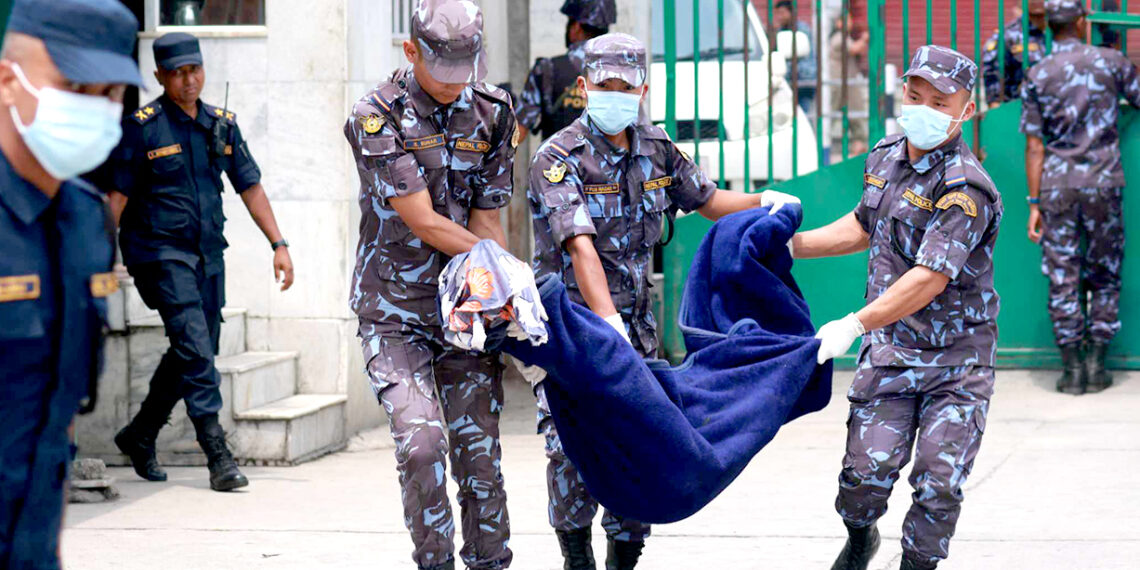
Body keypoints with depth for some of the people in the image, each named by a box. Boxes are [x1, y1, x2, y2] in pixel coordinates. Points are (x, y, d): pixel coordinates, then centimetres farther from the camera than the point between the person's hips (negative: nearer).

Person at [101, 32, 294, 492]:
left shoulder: (222, 125, 9)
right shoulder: (143, 126, -6)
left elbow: (249, 186, 12)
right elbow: (117, 193, -6)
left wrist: (278, 244, 5)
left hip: (208, 255, 6)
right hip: (161, 253, -6)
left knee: (191, 355, 11)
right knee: (195, 351, -16)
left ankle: (139, 437, 29)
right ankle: (218, 456, -16)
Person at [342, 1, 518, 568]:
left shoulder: (492, 111, 1)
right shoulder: (376, 116, -14)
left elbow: (485, 221, 4)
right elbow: (424, 223, -15)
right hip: (395, 311, -3)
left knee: (479, 448, 2)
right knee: (421, 442, -17)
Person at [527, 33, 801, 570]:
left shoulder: (656, 149, 5)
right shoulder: (558, 159, -14)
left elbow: (708, 200, 19)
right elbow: (580, 246, -26)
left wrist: (763, 201, -1)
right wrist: (608, 323, -38)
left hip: (635, 316, 5)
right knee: (570, 444, -15)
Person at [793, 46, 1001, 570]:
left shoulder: (965, 189, -19)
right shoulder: (885, 157, 5)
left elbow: (931, 278, -28)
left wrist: (856, 324, -35)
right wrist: (794, 244, 17)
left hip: (957, 355, -4)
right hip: (890, 348, 4)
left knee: (939, 481, -6)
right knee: (867, 470, -5)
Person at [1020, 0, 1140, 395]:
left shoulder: (1038, 76, 1)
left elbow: (1034, 146, 0)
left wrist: (1034, 203, 4)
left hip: (1056, 185, 0)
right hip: (1103, 183, 0)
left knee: (1063, 279, 4)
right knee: (1104, 277, 10)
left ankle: (1072, 368, 4)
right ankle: (1096, 364, 9)